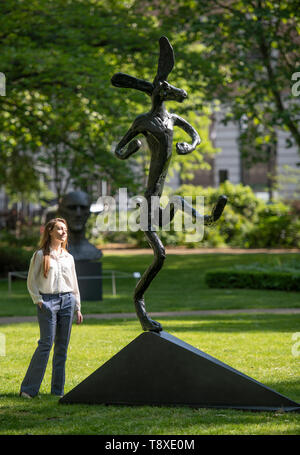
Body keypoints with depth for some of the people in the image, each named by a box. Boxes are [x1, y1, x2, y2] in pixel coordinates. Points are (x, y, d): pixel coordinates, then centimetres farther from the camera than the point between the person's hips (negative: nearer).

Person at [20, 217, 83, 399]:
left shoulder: (69, 258, 15)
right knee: (46, 344, -11)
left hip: (67, 301, 5)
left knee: (62, 346, 3)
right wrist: (38, 301, -9)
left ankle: (58, 390, 9)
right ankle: (29, 388, -7)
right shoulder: (40, 255, 2)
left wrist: (78, 308, 16)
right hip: (48, 302, -5)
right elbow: (31, 281, 1)